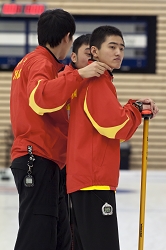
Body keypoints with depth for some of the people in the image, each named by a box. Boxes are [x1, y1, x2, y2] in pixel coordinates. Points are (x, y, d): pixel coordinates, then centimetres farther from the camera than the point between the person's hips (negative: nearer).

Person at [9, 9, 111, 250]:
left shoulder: (30, 61, 21)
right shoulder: (41, 62, -9)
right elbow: (40, 98, -30)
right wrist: (79, 75, -33)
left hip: (43, 162, 11)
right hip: (38, 160, -11)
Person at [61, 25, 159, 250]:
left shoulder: (99, 81, 20)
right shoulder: (97, 82, -11)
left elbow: (110, 121, 20)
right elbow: (114, 127, -19)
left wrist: (136, 110, 6)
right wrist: (136, 109, -2)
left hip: (83, 178, 11)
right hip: (94, 180, -11)